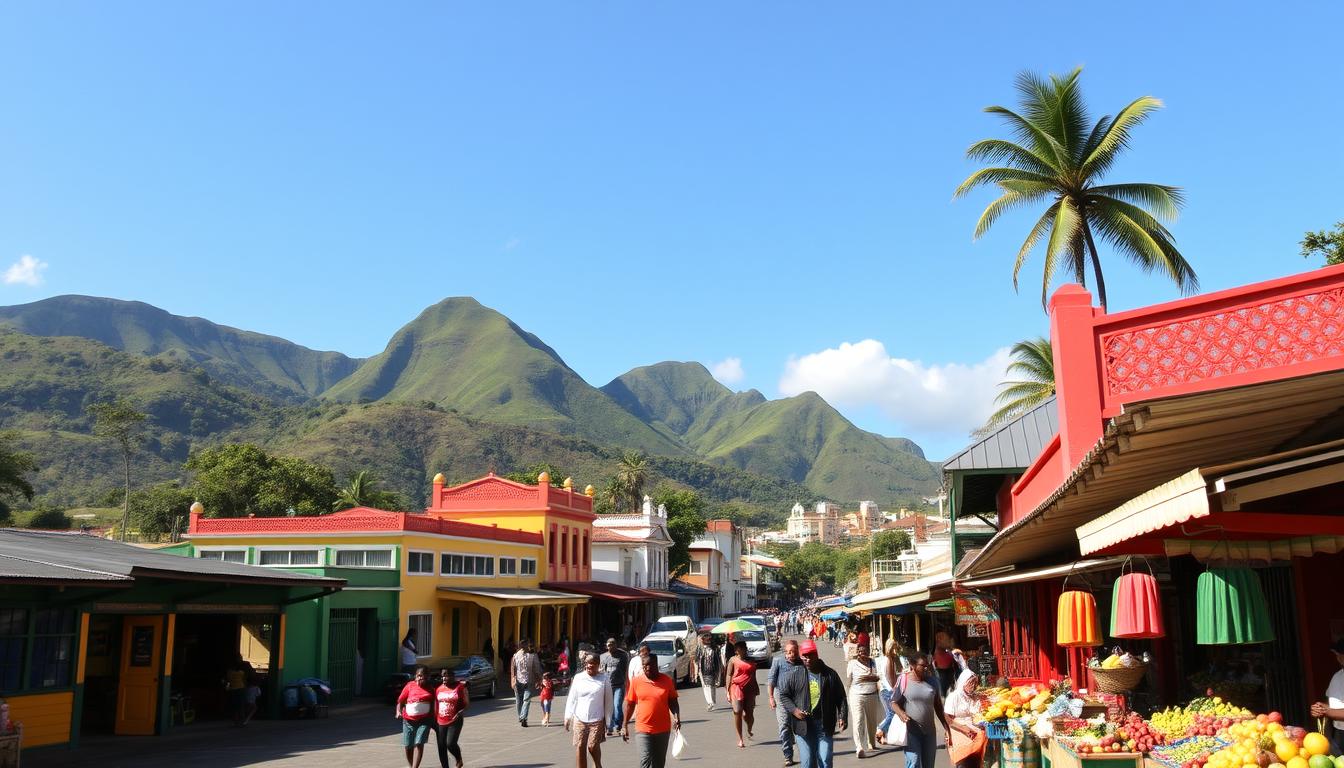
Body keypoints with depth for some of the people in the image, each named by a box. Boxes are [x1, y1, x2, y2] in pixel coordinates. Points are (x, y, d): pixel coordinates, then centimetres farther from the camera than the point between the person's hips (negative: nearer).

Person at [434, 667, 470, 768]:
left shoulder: (461, 687, -6)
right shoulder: (439, 689, 7)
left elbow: (467, 704, -4)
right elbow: (435, 705, 15)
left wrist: (461, 712, -22)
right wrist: (434, 721, 10)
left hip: (455, 722, -5)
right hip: (440, 722, 5)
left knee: (450, 743, -16)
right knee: (441, 747, 5)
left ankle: (459, 759, 15)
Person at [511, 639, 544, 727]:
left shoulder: (515, 656, -2)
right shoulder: (533, 656, -6)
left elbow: (512, 669, -2)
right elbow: (537, 669, -2)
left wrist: (512, 682, 1)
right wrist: (539, 680, 7)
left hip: (518, 681, 2)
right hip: (528, 681, -2)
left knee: (519, 700, 16)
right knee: (527, 700, -2)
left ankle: (520, 718, 27)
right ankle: (523, 718, -19)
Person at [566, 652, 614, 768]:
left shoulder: (604, 679, -2)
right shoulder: (578, 677, 3)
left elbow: (608, 701, 1)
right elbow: (571, 698, 7)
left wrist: (607, 720, 0)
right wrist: (568, 717, 5)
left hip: (597, 720, -2)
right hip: (579, 719, 2)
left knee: (593, 746, -6)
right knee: (580, 747, 0)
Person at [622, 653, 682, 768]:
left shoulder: (667, 680, -1)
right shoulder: (636, 681, -3)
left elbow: (673, 702, 6)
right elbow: (630, 704, 4)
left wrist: (676, 717, -11)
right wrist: (624, 726, 5)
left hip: (663, 729, 2)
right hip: (644, 729, -2)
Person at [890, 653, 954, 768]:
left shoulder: (932, 681, 5)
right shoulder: (904, 681, -8)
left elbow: (938, 706, 13)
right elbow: (894, 703, -5)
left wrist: (946, 727, 11)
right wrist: (901, 713, -26)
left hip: (929, 732, 5)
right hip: (911, 731, -5)